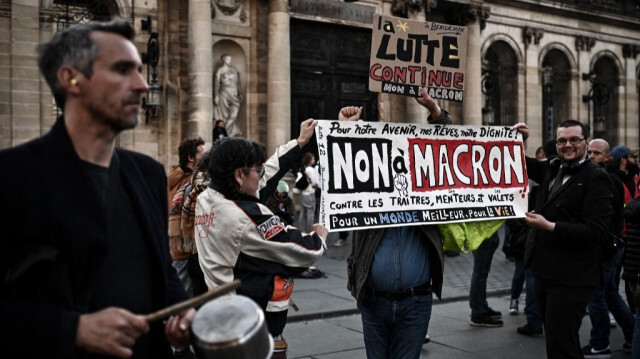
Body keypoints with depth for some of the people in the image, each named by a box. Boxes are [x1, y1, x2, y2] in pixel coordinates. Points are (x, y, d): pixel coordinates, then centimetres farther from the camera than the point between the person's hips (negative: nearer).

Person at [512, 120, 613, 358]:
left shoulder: (596, 177, -12)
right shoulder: (552, 169, 9)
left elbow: (595, 231, -20)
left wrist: (549, 226, -25)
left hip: (571, 278, -8)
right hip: (544, 271, 8)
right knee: (554, 338, 21)